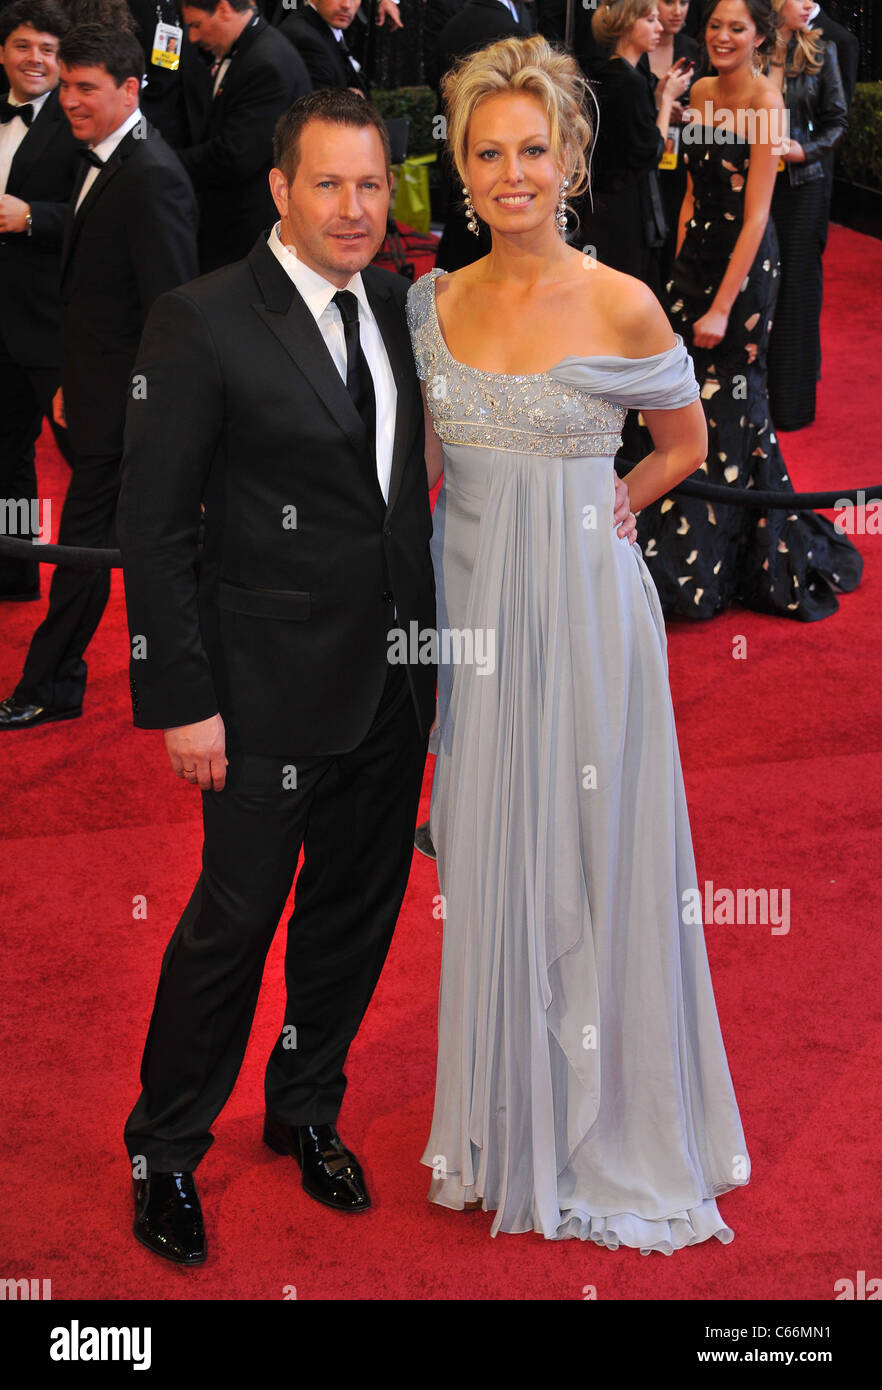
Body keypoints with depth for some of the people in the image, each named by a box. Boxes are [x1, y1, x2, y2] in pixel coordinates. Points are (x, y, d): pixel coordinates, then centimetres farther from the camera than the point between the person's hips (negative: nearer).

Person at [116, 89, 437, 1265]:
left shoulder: (400, 305, 5)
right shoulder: (202, 324, -13)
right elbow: (153, 530, -12)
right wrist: (183, 701, -15)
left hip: (395, 681, 6)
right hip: (274, 688, -6)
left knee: (358, 906, 17)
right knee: (234, 918, 4)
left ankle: (306, 1108, 38)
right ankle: (164, 1153, 23)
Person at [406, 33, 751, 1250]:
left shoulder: (622, 307, -8)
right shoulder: (434, 302, 4)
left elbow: (683, 445, 7)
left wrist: (584, 512, 6)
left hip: (583, 607, -4)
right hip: (469, 604, 4)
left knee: (587, 862, 4)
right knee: (482, 861, 10)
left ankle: (605, 1131, 21)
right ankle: (504, 1124, 26)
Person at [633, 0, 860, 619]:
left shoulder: (766, 102, -15)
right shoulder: (703, 92, 7)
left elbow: (756, 214, -19)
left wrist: (723, 306, -21)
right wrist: (680, 268, 9)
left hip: (744, 265, -7)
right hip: (696, 253, 7)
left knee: (726, 402, 1)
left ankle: (708, 561, 12)